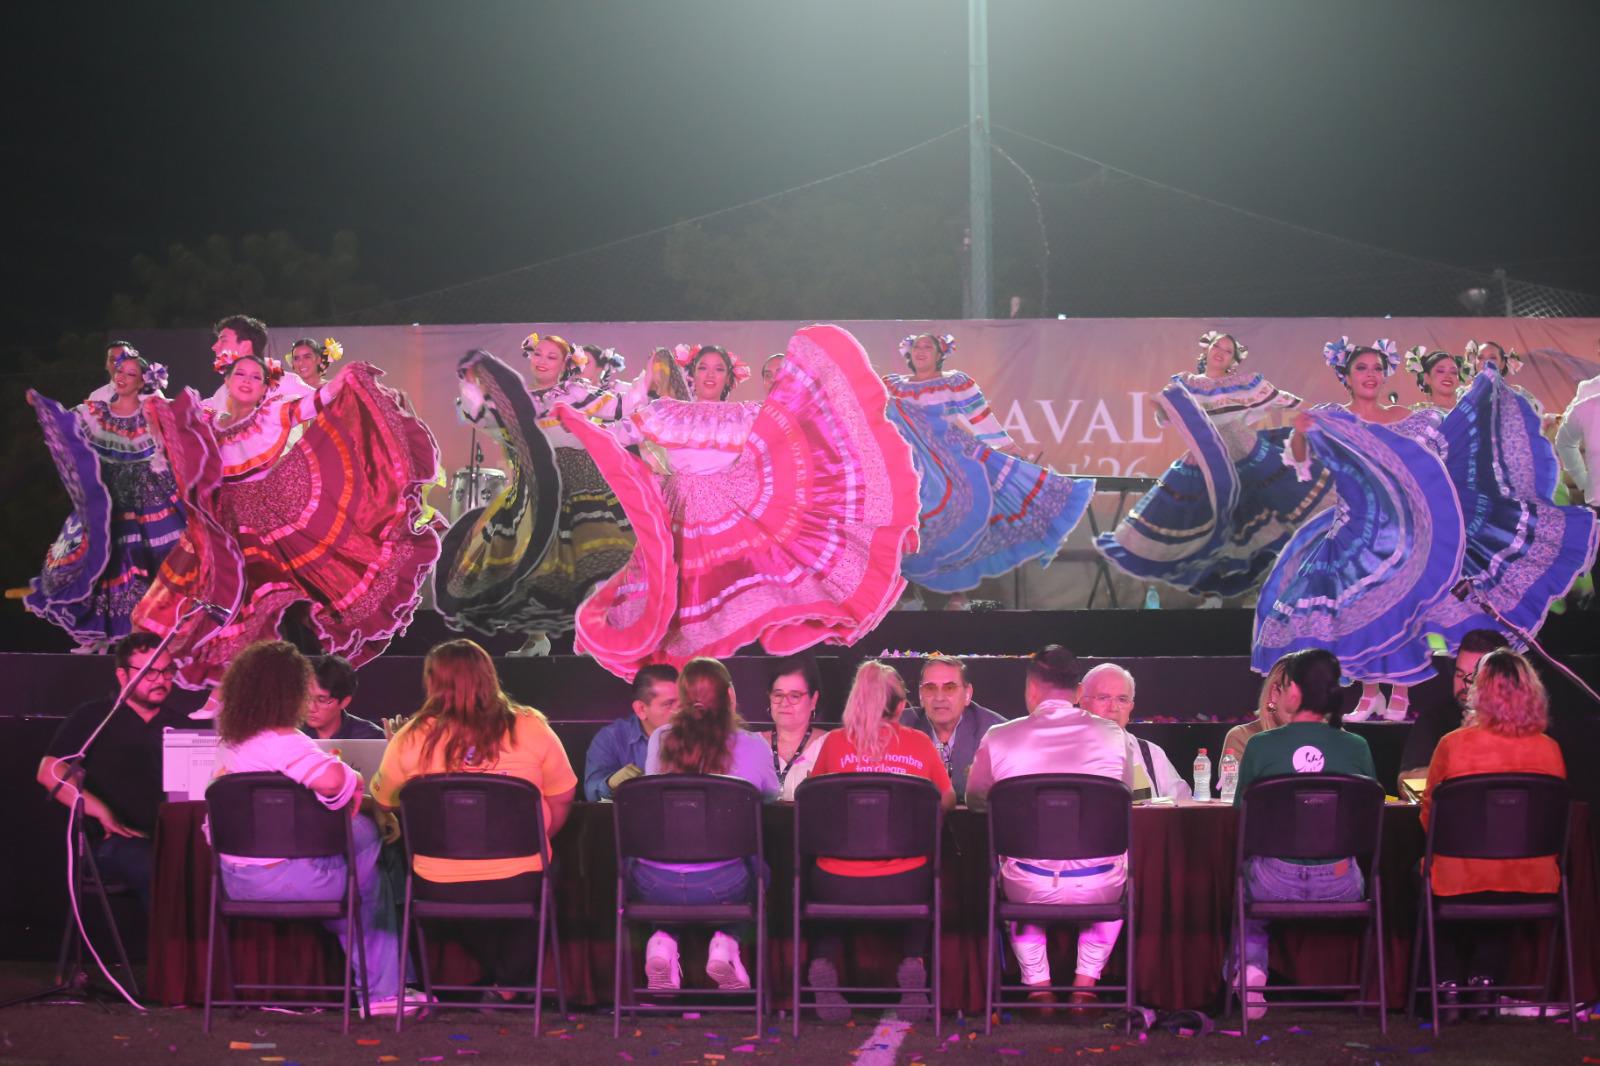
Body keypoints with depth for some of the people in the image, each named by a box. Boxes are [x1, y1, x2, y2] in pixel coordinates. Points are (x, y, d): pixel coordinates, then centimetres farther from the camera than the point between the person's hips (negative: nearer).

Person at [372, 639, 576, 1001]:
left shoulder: (411, 738, -8)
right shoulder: (531, 729, -5)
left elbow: (384, 800, 7)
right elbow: (561, 801, 3)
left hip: (439, 891, 1)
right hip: (520, 888, 0)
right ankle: (508, 985, 28)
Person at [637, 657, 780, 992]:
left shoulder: (660, 740, 2)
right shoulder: (753, 747, -2)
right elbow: (771, 795, 20)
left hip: (654, 884, 1)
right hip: (720, 885, -1)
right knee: (759, 867, 32)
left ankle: (664, 939, 11)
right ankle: (725, 942, 12)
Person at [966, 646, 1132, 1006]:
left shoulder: (999, 739, -5)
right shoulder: (1112, 735, -2)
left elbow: (976, 800, 13)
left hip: (1031, 888, 0)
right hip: (1099, 888, 0)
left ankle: (1038, 986, 33)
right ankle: (1085, 984, 31)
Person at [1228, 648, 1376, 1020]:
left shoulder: (1259, 746, -7)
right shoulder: (1356, 748, -4)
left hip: (1276, 883, -1)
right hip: (1340, 886, 1)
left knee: (1244, 880, 34)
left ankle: (1248, 966, 11)